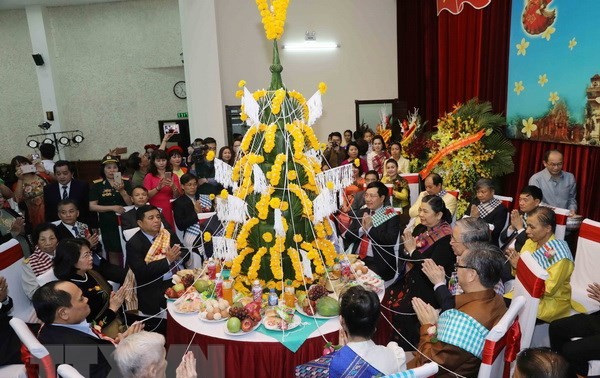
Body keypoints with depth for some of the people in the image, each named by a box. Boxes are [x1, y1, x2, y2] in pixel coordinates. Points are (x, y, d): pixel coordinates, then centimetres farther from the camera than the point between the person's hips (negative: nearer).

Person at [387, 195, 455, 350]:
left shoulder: (446, 238, -17)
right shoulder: (420, 228, 4)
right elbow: (405, 256, 12)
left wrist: (413, 250, -22)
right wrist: (406, 245, -7)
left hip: (429, 287, -7)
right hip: (411, 279, 7)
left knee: (400, 309, -19)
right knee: (386, 300, -5)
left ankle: (407, 349, 5)